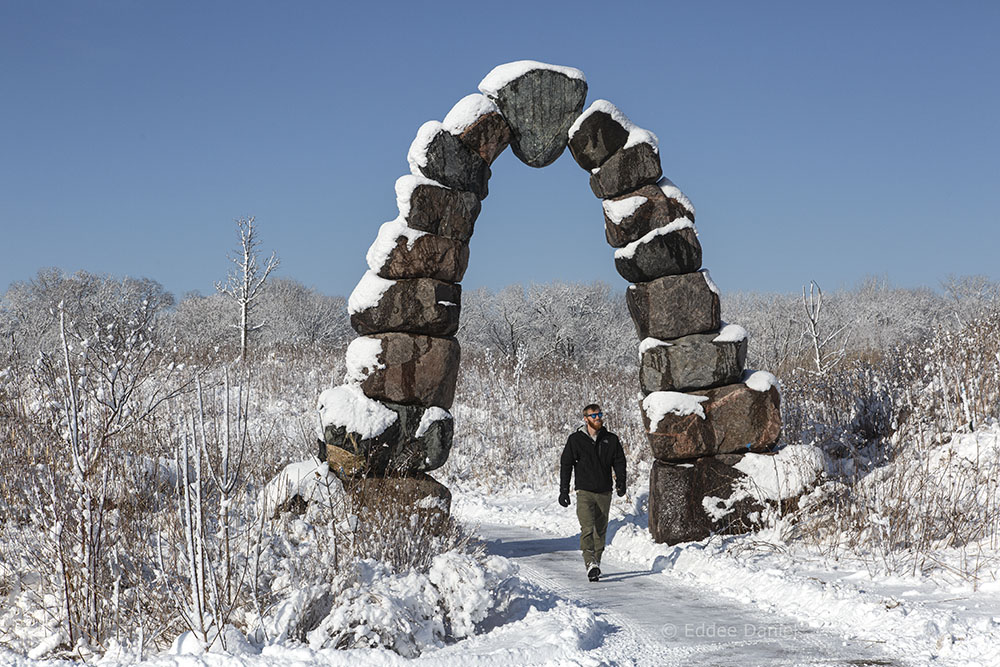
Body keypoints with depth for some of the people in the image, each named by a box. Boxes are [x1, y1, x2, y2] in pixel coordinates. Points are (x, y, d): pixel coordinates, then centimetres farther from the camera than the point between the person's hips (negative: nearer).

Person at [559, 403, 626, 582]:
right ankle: (590, 563, -25)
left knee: (600, 530, 9)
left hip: (604, 493, 3)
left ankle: (596, 563, 21)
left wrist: (621, 482, -5)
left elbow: (619, 461, 12)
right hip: (584, 492, -3)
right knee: (587, 528, -17)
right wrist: (564, 490, -2)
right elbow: (566, 464, 3)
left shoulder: (611, 439, 8)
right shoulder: (575, 439, 1)